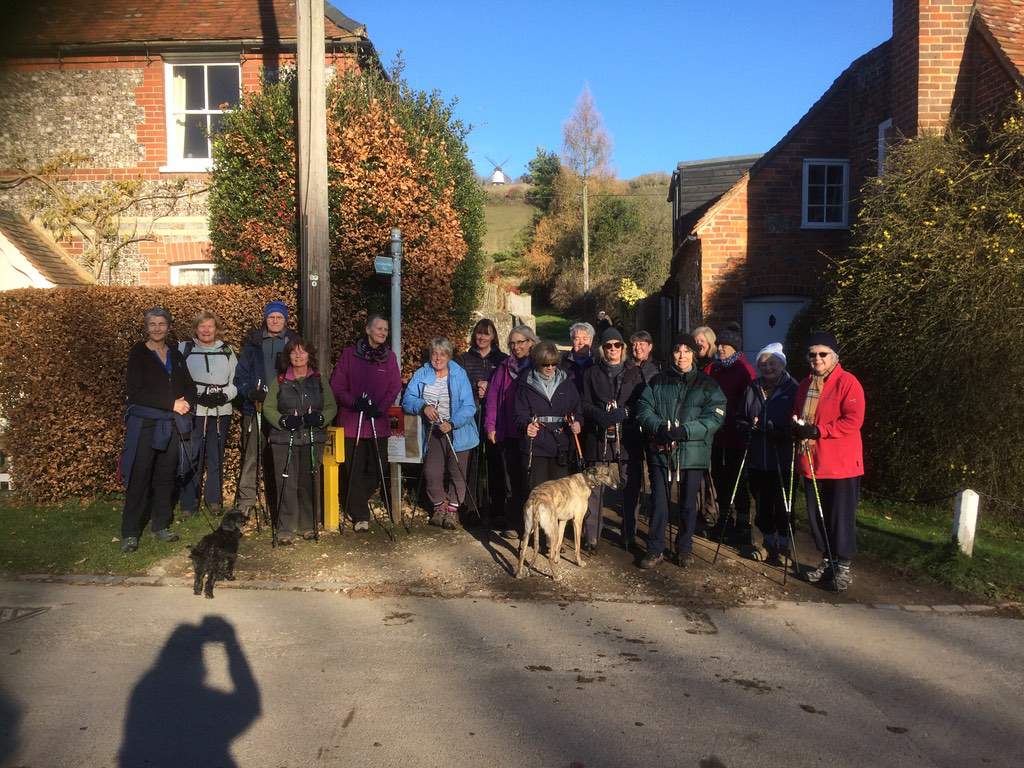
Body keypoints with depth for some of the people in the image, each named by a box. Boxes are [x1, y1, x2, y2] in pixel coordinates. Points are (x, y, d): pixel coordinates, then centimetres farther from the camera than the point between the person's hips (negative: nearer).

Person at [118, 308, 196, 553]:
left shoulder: (176, 356, 15)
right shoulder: (138, 353, -1)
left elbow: (189, 387, 15)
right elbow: (136, 392, -11)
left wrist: (186, 403, -6)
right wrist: (172, 404, -14)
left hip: (170, 424, 5)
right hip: (144, 422, -5)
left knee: (166, 477, 7)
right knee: (139, 477, -6)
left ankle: (161, 526, 17)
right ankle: (129, 534, 0)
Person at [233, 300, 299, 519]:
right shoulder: (253, 342, 7)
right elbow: (240, 375, 6)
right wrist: (251, 392, -12)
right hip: (255, 409, 0)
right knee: (251, 456, -6)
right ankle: (245, 503, -2)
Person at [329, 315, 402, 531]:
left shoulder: (390, 357, 9)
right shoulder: (349, 354, 1)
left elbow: (395, 387, 4)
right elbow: (336, 387, -1)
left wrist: (380, 408, -12)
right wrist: (354, 402, -17)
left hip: (379, 422, 3)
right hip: (351, 422, -3)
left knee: (378, 467, 4)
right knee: (355, 469, 0)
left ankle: (354, 505, 28)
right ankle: (360, 516, 11)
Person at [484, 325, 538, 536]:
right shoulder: (504, 368, 10)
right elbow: (492, 398, 8)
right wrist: (490, 426, 1)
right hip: (508, 433, 2)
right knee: (512, 479, 6)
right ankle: (512, 523, 13)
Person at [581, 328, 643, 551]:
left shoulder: (634, 373, 12)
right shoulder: (592, 373, 12)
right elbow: (585, 404, 6)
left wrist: (622, 413, -12)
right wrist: (602, 415, -12)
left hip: (626, 436, 0)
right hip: (598, 437, 0)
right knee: (594, 487, -2)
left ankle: (629, 536, 11)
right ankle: (591, 537, 6)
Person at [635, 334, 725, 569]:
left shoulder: (707, 384, 2)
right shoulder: (658, 381, 7)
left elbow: (715, 417, -7)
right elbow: (643, 410, 2)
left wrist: (684, 431, -19)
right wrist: (661, 427, -17)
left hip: (693, 452, -1)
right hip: (660, 451, 1)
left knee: (688, 503, 10)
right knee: (659, 502, 5)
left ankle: (684, 548, 27)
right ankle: (655, 549, 17)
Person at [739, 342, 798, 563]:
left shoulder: (793, 390, -5)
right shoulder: (752, 389, 9)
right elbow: (740, 419, 16)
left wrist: (780, 431, -22)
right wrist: (748, 426, -6)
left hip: (783, 460, -4)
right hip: (757, 460, 4)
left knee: (783, 504, 5)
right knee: (762, 503, 12)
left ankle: (784, 543, 23)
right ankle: (769, 543, 29)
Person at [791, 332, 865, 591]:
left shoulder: (847, 382, -9)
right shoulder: (806, 384, 13)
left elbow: (853, 421, -18)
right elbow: (797, 414, 23)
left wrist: (818, 431, -21)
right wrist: (797, 427, 0)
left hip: (841, 464, -7)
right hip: (812, 462, 7)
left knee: (842, 516, 1)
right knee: (817, 515, 13)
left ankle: (843, 565, 14)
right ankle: (827, 560, 28)